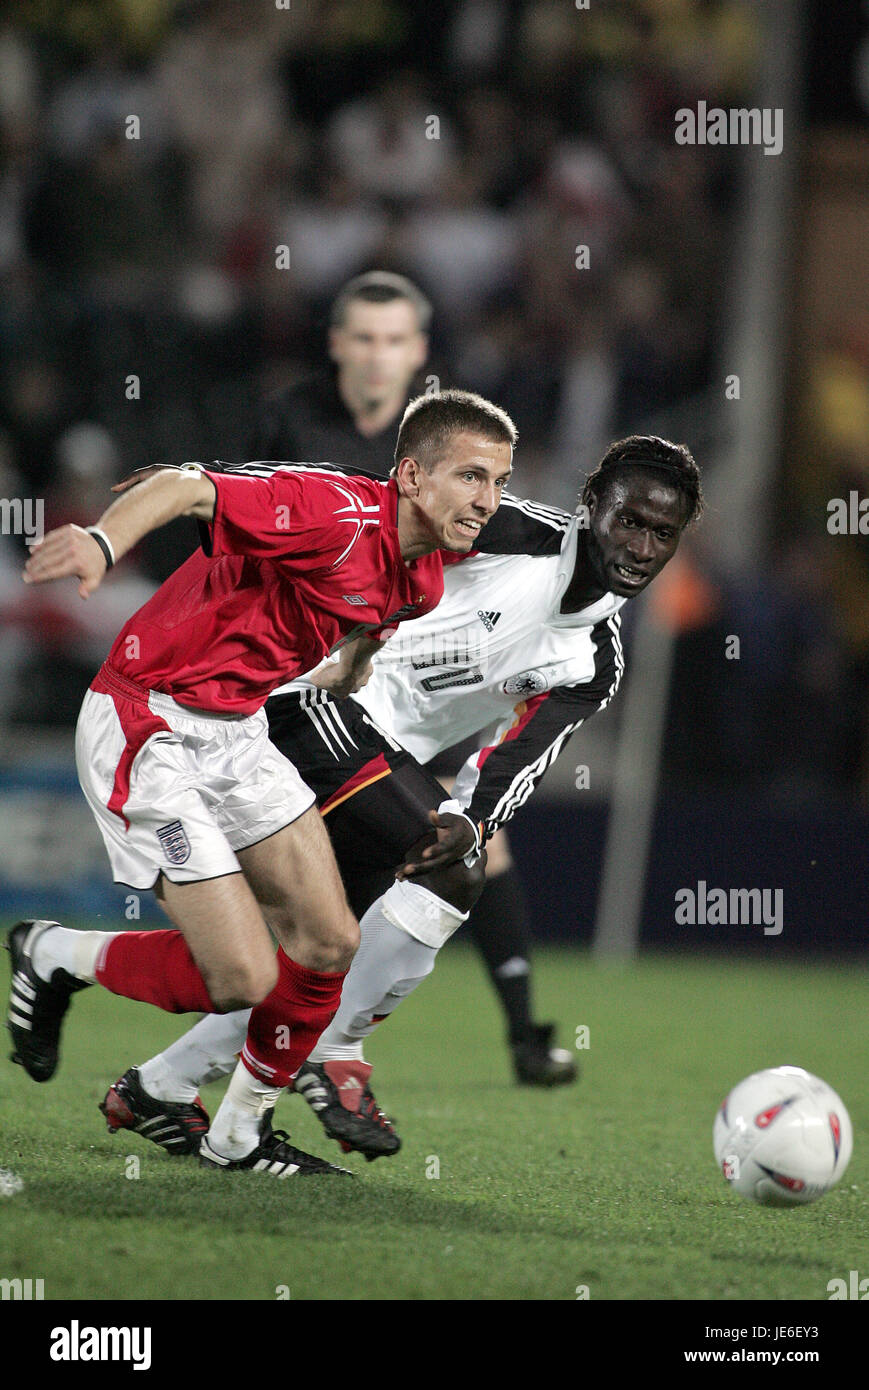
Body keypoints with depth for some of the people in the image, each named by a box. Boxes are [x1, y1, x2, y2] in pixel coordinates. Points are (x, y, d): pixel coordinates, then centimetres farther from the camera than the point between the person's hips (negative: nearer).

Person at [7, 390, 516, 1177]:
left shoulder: (422, 580, 4)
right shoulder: (338, 514, -25)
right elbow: (188, 489, -36)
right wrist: (104, 542, -53)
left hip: (236, 730, 9)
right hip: (148, 733, -9)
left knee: (329, 943, 6)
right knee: (243, 977, -11)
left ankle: (240, 1137, 23)